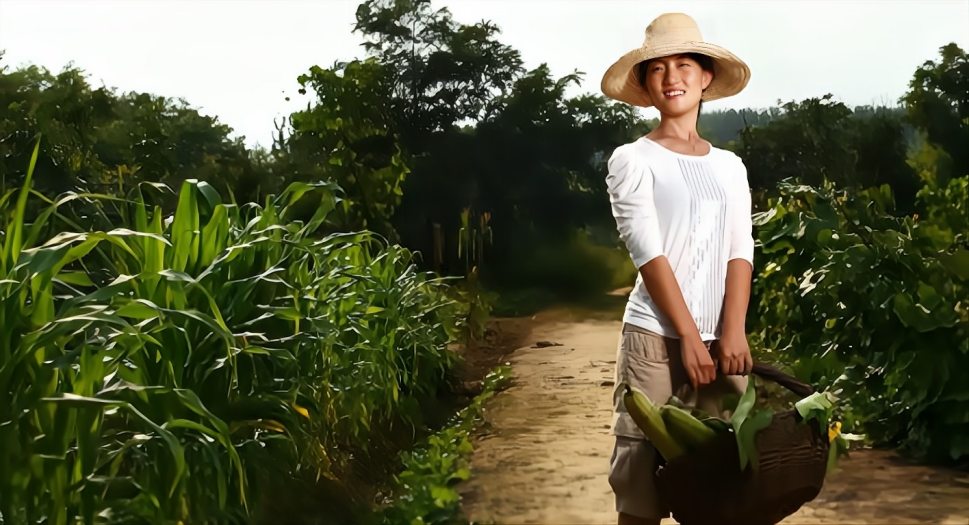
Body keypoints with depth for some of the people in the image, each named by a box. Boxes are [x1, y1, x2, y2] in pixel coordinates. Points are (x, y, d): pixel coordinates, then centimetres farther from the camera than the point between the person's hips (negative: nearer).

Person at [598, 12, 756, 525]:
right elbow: (647, 252, -8)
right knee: (642, 481, -3)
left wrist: (732, 332, -9)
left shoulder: (729, 166, 14)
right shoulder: (633, 160, 1)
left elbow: (740, 251, 5)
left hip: (720, 338, 4)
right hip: (656, 336, -4)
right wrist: (688, 336, -14)